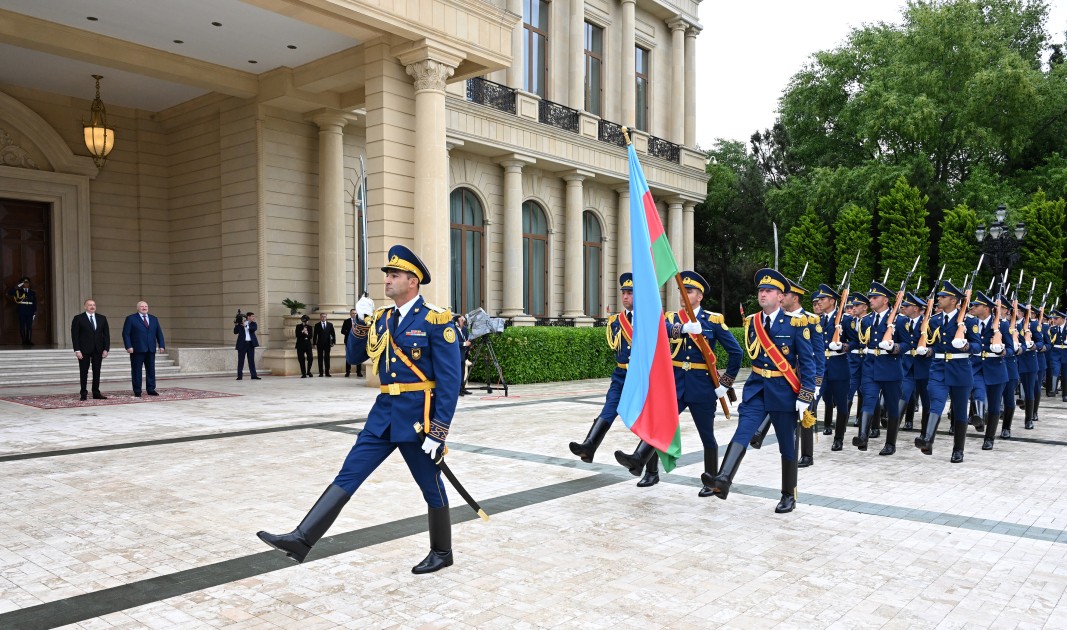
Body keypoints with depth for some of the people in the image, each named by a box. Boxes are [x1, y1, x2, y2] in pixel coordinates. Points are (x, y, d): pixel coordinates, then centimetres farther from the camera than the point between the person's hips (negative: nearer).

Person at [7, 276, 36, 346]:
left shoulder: (33, 292, 11)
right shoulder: (18, 291, 9)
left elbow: (35, 303, 10)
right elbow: (9, 293, -5)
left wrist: (35, 312, 3)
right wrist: (16, 287, -11)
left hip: (30, 312, 1)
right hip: (21, 312, -1)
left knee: (29, 327, -2)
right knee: (22, 327, -2)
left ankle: (29, 340, 2)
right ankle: (24, 341, 1)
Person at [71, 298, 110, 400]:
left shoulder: (102, 318, 9)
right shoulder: (78, 318, 0)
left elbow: (106, 334, 8)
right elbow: (75, 335, -4)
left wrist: (106, 349, -1)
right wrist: (77, 350, -12)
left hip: (98, 350, 3)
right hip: (84, 350, -3)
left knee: (97, 372, 6)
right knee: (84, 372, 1)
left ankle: (96, 393, 11)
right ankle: (84, 393, 6)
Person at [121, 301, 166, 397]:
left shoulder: (154, 319, 14)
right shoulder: (131, 318, 1)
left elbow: (159, 333, 13)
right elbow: (126, 334, -4)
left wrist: (162, 346, 2)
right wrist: (128, 346, -14)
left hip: (151, 349, 4)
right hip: (137, 349, -4)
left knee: (151, 370, 5)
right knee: (136, 371, 1)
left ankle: (151, 389, 12)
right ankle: (137, 391, 7)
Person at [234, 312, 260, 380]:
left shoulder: (253, 324, 9)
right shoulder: (240, 324, 4)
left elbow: (254, 328, -12)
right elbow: (235, 332, 0)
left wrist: (246, 326, -21)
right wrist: (236, 326, -15)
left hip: (250, 344, 2)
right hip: (242, 344, -2)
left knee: (251, 360, 3)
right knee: (240, 360, 3)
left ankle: (253, 376, 3)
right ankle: (239, 376, 8)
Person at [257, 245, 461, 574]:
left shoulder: (435, 320, -12)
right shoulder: (382, 317, 9)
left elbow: (450, 380, -14)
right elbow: (354, 357, 14)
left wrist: (438, 431, -17)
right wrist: (361, 322, -3)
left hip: (418, 416, -6)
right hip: (384, 413, 6)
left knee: (431, 488, 9)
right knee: (348, 475, 1)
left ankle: (442, 553, 28)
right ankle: (303, 539, 1)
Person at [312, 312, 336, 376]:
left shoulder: (330, 325, 7)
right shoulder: (317, 325, 4)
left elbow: (333, 334, 6)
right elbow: (315, 335, 2)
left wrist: (333, 342, -4)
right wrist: (314, 344, -5)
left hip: (327, 344, 1)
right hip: (320, 344, -1)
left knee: (327, 358, 2)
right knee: (320, 358, 1)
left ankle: (327, 372, 5)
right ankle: (321, 373, 3)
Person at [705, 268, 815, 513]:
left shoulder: (795, 323, -8)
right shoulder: (751, 321, 6)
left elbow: (807, 362, -8)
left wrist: (805, 397, -12)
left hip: (784, 391, -3)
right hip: (756, 389, 3)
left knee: (787, 446, 7)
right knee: (742, 432, -16)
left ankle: (789, 496, 21)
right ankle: (723, 479, -32)